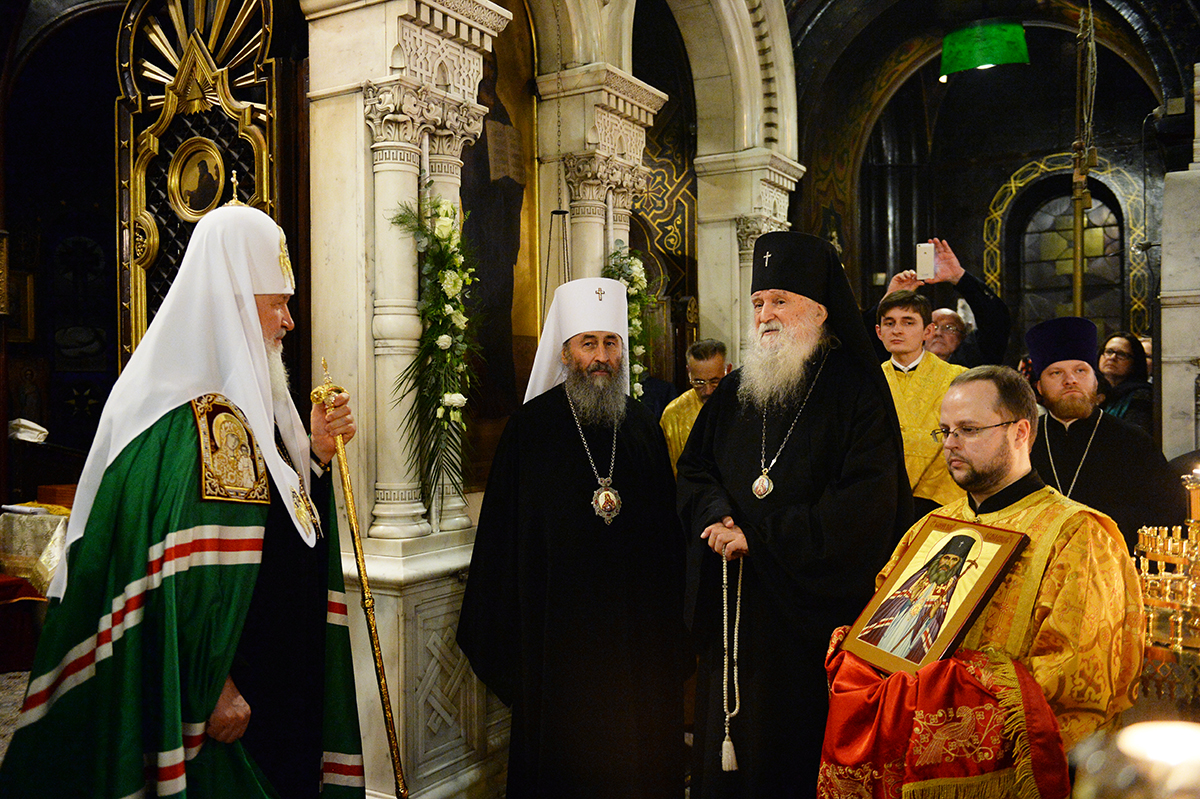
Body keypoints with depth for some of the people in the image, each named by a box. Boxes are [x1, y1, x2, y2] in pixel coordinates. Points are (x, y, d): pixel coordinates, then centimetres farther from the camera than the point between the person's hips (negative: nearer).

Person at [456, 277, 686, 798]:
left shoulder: (642, 426, 6)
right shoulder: (530, 426, -4)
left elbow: (666, 526, 10)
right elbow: (502, 533, -3)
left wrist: (669, 625, 7)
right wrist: (503, 630, -6)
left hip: (636, 623, 3)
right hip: (557, 625, -3)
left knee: (637, 752, 11)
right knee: (563, 750, 8)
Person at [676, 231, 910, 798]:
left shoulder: (856, 391, -6)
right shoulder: (734, 391, 11)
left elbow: (864, 507, -14)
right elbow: (693, 469, 14)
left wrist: (758, 537, -15)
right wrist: (719, 517, -9)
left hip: (816, 608, -5)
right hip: (734, 609, 5)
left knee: (806, 752, 4)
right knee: (727, 748, 11)